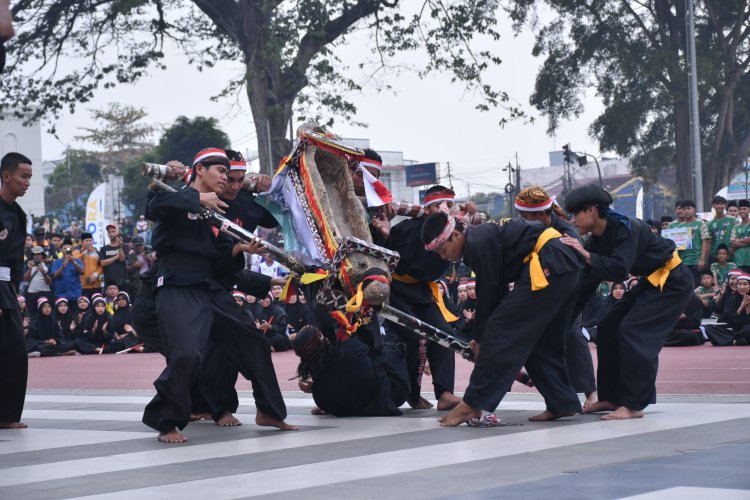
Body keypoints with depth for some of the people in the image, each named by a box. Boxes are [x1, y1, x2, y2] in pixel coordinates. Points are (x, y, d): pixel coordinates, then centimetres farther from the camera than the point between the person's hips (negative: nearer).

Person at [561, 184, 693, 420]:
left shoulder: (627, 229, -26)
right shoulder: (597, 240, 0)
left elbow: (619, 270, -37)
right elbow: (587, 283, 3)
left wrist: (586, 255, -32)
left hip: (673, 282, -9)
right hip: (651, 283, 10)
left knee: (632, 331, -20)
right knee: (608, 328, 5)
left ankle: (633, 405, -17)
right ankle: (611, 397, 12)